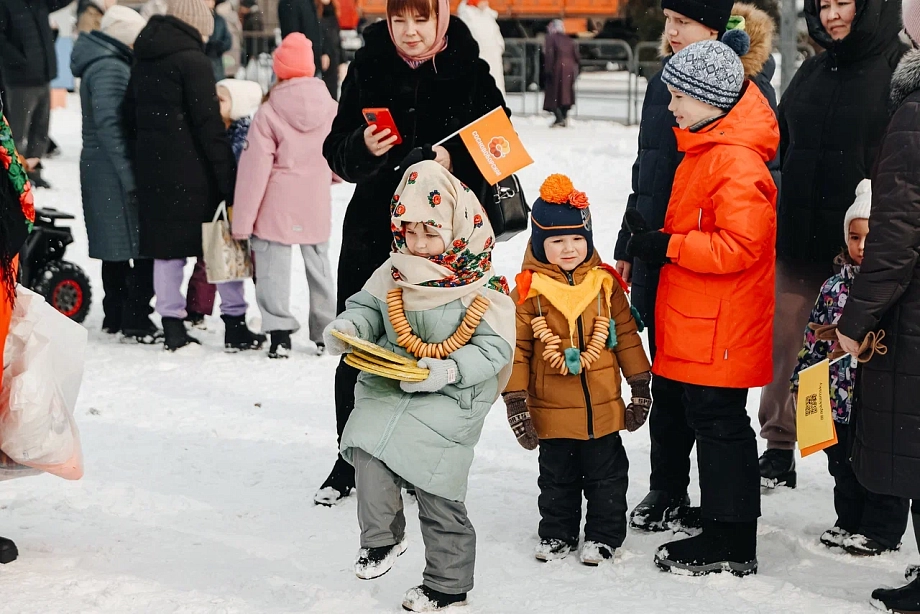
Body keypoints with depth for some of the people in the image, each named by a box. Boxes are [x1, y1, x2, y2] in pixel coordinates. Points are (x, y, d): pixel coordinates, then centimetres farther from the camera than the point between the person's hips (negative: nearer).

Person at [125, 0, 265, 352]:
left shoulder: (144, 61, 12)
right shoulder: (192, 59, -12)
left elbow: (130, 117, 16)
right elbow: (210, 125, -16)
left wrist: (143, 163, 18)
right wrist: (228, 177, -14)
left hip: (152, 169, 7)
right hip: (191, 171, -7)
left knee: (166, 245, 11)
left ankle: (173, 328, 13)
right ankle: (235, 326, 5)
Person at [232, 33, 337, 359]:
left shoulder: (268, 114, -10)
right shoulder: (331, 108, 0)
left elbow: (254, 170, -11)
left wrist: (241, 221, -8)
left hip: (277, 206, -4)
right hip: (316, 205, 4)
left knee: (274, 267, 0)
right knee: (319, 265, 15)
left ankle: (279, 332, -7)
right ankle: (327, 333, 21)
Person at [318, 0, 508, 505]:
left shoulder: (468, 70, -5)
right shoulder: (368, 66, 0)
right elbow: (337, 153, 2)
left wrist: (455, 160, -22)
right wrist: (363, 147, -20)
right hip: (372, 228, 2)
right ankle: (351, 461, 24)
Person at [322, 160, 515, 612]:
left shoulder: (484, 289, -11)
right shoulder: (394, 273, 4)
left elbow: (493, 348, -13)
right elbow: (366, 306, 15)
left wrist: (447, 371, -27)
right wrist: (347, 327, -8)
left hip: (450, 398, -5)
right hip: (388, 383, 5)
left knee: (437, 494, -2)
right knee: (367, 449, -18)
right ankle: (381, 537, 7)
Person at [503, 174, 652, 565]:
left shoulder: (605, 284, -1)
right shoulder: (528, 291, -8)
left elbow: (626, 336, 5)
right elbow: (516, 348, -5)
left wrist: (640, 386, 6)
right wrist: (516, 402, -6)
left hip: (603, 409, 1)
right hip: (552, 413, -1)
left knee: (607, 477, 12)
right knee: (557, 480, 16)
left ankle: (604, 535, 28)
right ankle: (557, 534, 32)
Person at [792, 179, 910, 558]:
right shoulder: (834, 287, 5)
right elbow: (814, 339, 10)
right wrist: (802, 382, 9)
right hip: (839, 399, 6)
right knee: (843, 467, 17)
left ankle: (881, 532, 20)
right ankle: (849, 523, 33)